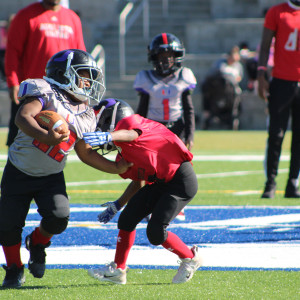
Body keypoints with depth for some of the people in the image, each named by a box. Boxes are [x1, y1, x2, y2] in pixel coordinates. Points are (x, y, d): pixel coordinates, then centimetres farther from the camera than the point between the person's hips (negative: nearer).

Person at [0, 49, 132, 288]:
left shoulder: (85, 116, 2)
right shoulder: (46, 95, -17)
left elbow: (85, 153, 11)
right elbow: (23, 117, -34)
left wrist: (115, 168, 3)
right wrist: (45, 136, -50)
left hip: (51, 177, 4)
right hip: (20, 171, -4)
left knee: (59, 218, -18)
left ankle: (37, 243, 17)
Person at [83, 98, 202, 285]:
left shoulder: (129, 121, -9)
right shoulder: (125, 153, 18)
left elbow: (131, 134, -35)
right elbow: (138, 183, 25)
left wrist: (107, 136, -55)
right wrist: (117, 205, 21)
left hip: (182, 180, -10)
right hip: (161, 183, 10)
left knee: (155, 232, -13)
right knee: (128, 218, 3)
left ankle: (191, 259, 10)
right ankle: (118, 270, 12)